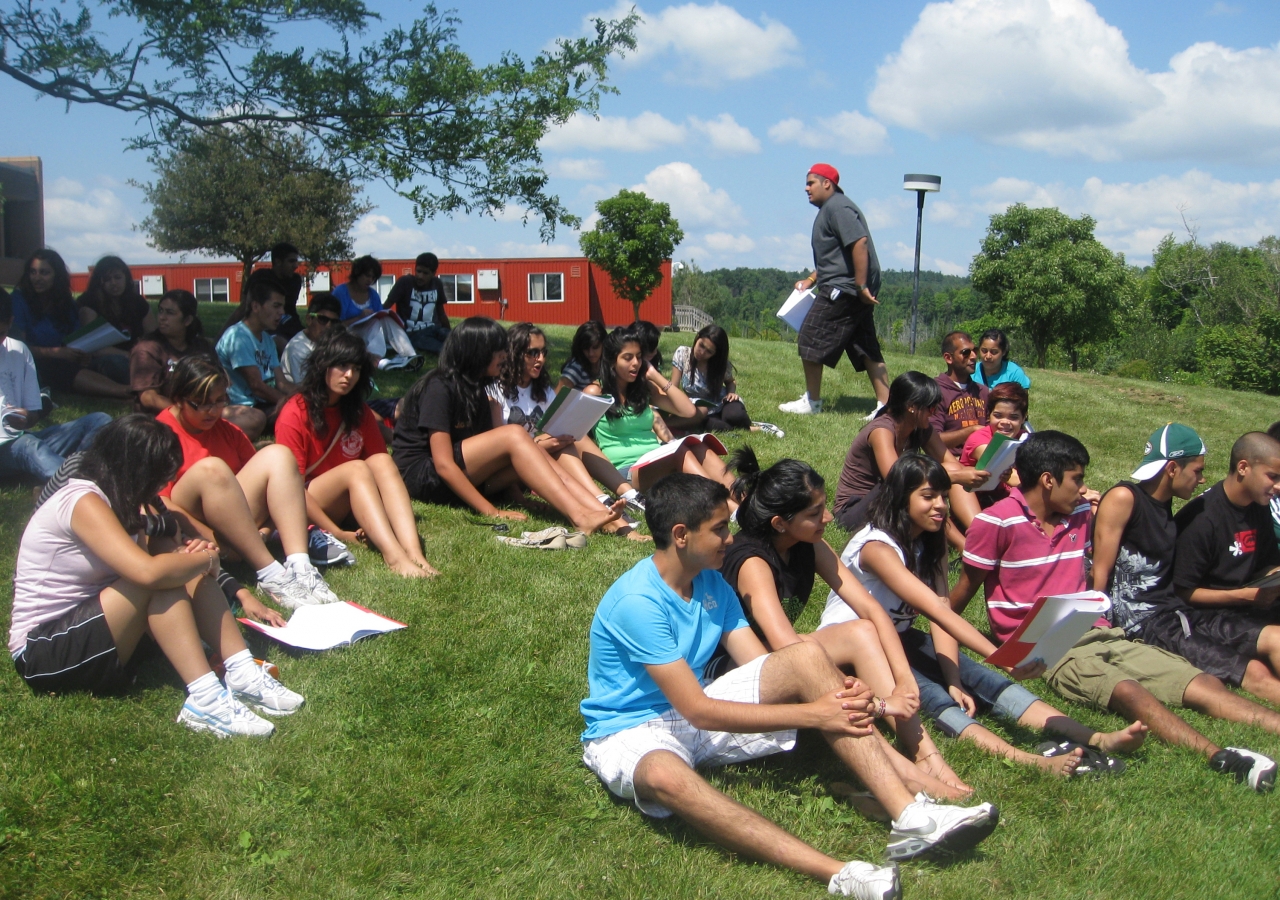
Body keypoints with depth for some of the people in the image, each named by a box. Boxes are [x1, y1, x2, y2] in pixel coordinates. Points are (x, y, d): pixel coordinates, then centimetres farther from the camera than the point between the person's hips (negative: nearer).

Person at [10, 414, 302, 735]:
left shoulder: (115, 502, 7)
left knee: (189, 575, -7)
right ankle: (204, 699, -32)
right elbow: (148, 571, -36)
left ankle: (242, 673, -16)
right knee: (162, 580, -28)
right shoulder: (83, 503, -23)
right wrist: (204, 559, -18)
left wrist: (185, 553, -12)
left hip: (87, 627, 9)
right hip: (44, 653, -9)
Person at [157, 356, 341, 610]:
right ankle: (271, 575, -38)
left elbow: (261, 478, 12)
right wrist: (217, 542, -25)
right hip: (191, 531, -6)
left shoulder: (226, 431, 14)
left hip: (230, 522, 6)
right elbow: (161, 506, -17)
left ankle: (299, 566, -30)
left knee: (277, 455, -11)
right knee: (211, 469, -32)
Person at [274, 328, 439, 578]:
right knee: (355, 468, -29)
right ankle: (395, 557, -49)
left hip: (349, 503, 5)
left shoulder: (359, 411, 6)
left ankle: (414, 554, -42)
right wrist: (338, 533, -22)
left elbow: (381, 467, 4)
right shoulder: (295, 413, -12)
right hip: (309, 510, -5)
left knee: (382, 462, -22)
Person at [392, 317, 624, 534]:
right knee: (514, 435, -25)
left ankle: (602, 514, -31)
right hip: (423, 476, -8)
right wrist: (491, 511, -25)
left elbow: (487, 450, 6)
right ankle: (581, 518, -37)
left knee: (530, 453, -14)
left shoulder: (473, 388, 13)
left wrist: (516, 493, -9)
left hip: (460, 478, 8)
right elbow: (443, 464, -21)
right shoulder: (439, 388, -15)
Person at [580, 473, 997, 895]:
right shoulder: (636, 602, -23)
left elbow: (763, 666, 0)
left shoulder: (711, 583, 4)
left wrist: (836, 692, -20)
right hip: (630, 733, -7)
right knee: (665, 776, -45)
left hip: (697, 711, 7)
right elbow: (697, 710, -26)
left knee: (807, 657, -15)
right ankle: (837, 874, -54)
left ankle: (910, 816, -28)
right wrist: (810, 713, -26)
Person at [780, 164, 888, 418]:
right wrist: (811, 280, 23)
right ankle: (885, 405, 6)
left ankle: (812, 402, 5)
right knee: (866, 349, 8)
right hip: (854, 291, 11)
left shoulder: (837, 207, -13)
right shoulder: (829, 209, 21)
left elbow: (859, 244, -24)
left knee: (810, 340, -3)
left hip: (843, 289, -11)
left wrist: (862, 286, -25)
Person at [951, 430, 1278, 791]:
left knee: (1203, 684, -13)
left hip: (1097, 635, 8)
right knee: (1127, 691, -35)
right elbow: (964, 591, 2)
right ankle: (1219, 756, -54)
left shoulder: (1081, 514, 15)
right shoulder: (996, 522, -6)